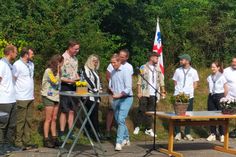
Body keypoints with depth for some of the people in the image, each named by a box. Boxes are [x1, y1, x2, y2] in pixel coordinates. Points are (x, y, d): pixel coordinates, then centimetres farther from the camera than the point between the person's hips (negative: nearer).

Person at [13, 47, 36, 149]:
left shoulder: (31, 64, 13)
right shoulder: (17, 65, -11)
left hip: (30, 97, 7)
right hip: (21, 98, -7)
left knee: (29, 120, 10)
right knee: (20, 121, -1)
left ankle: (26, 141, 18)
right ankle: (18, 141, 7)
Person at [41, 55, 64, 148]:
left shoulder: (56, 71, 11)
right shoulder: (49, 71, -13)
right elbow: (55, 81, -21)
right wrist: (58, 71, -17)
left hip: (56, 96, 7)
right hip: (48, 97, -7)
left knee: (54, 119, 9)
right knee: (48, 119, -3)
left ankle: (54, 138, 14)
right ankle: (46, 140, 3)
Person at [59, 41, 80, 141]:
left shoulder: (75, 59, 11)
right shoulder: (63, 58, -13)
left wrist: (79, 79, 4)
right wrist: (69, 80, -22)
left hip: (73, 87, 7)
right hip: (65, 87, -7)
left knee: (72, 111, 9)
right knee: (64, 111, -3)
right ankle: (62, 133, 4)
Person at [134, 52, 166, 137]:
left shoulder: (158, 69, 11)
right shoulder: (143, 67, -2)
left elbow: (161, 81, 12)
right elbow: (139, 81, -5)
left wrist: (163, 91, 3)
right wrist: (139, 92, -11)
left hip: (153, 94, 4)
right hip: (144, 93, -4)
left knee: (151, 111, 6)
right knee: (142, 110, 1)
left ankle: (148, 129, 12)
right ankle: (137, 127, 15)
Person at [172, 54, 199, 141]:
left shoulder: (193, 71, 4)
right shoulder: (178, 70, 6)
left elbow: (195, 84, 8)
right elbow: (175, 82, 12)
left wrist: (190, 91, -4)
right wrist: (178, 90, -2)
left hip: (189, 96, 0)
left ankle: (187, 134, 11)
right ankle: (178, 133, 9)